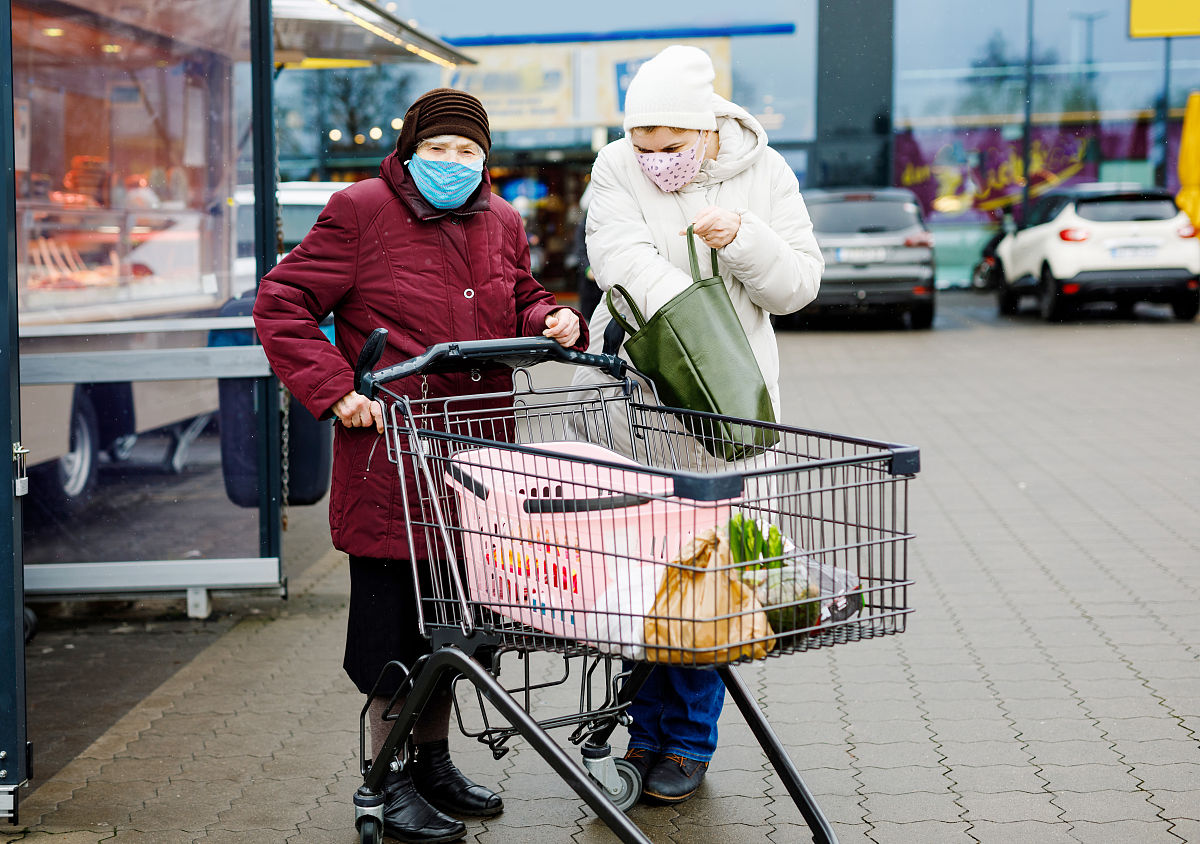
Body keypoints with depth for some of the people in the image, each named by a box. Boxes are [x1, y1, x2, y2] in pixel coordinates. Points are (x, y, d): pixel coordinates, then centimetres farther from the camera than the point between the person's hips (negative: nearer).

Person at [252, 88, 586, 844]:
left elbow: (519, 303, 27)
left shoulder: (502, 224, 12)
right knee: (394, 613, -1)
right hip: (389, 449, -6)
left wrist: (554, 319, 3)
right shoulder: (361, 213, -6)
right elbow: (282, 305, -6)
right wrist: (334, 390, -17)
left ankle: (435, 759, 31)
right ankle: (393, 778, 13)